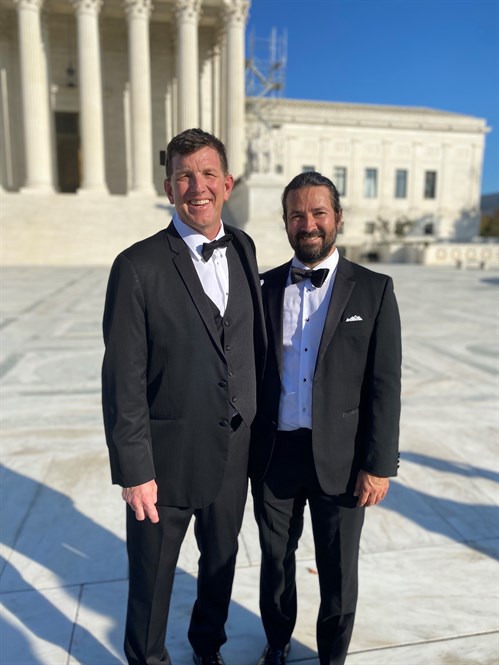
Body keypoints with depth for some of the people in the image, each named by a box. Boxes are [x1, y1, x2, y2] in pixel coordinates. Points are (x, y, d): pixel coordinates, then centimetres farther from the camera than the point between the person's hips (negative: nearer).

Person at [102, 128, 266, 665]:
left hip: (234, 450, 5)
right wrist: (133, 471, -14)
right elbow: (123, 382, -15)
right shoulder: (138, 267, -16)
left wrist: (252, 421, 10)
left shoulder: (243, 247, 1)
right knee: (153, 576, 17)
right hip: (169, 457, -5)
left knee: (221, 560, 25)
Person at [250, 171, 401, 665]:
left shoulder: (373, 290, -4)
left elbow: (385, 384, -6)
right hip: (273, 454, 2)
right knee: (275, 558, 21)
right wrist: (244, 446, 4)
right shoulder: (265, 287, 2)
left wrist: (378, 464, -9)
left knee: (338, 572, 15)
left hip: (338, 457, -2)